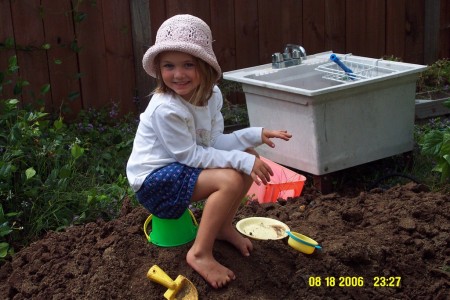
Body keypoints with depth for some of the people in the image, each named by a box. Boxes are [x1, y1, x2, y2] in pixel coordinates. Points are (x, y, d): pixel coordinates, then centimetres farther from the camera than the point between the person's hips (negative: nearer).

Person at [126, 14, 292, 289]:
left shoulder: (211, 94, -2)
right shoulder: (166, 109, -28)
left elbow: (214, 142, 0)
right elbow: (190, 155, -24)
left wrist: (256, 135, -10)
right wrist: (241, 160, -27)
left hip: (181, 166, 9)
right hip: (155, 179, -9)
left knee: (250, 158, 4)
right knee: (231, 179, -27)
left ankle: (224, 226, 16)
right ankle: (200, 253, -17)